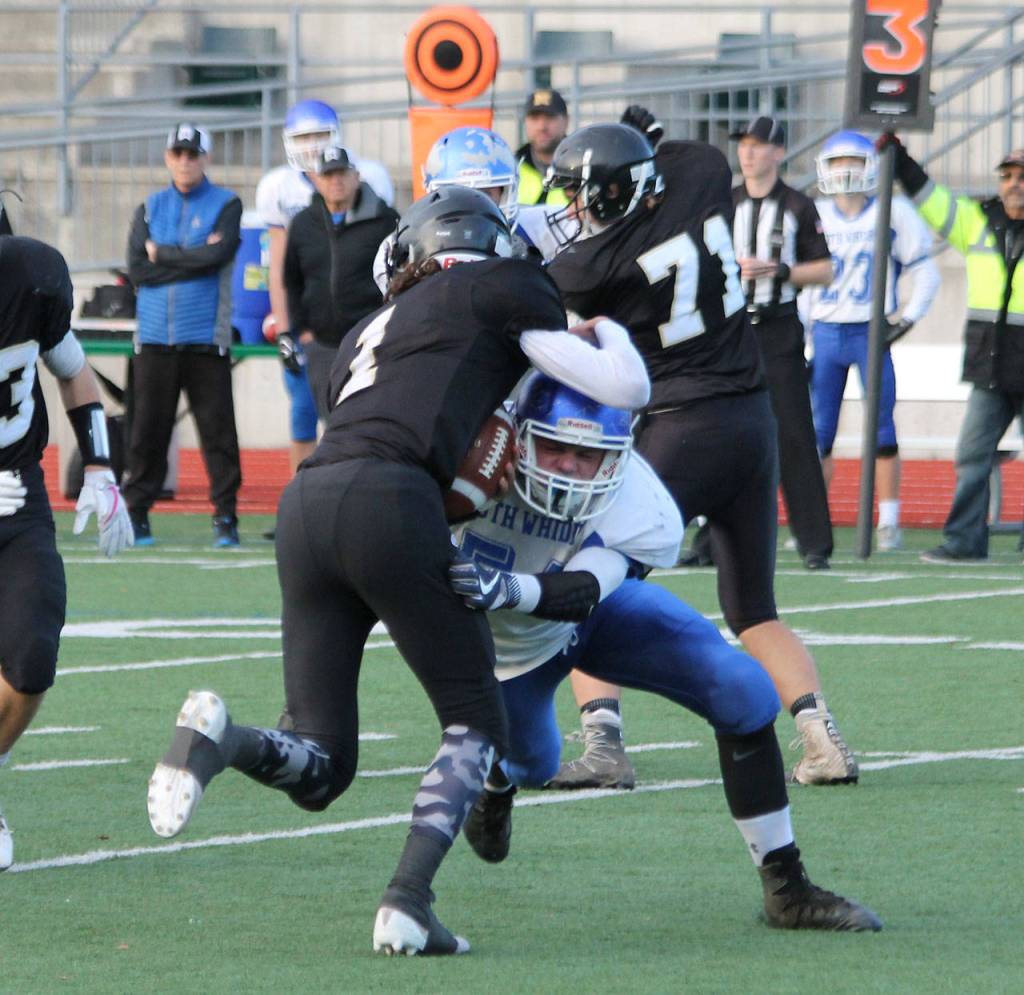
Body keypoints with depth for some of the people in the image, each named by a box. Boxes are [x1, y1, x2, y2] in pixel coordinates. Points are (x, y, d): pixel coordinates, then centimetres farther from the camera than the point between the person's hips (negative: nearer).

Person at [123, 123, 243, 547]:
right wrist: (193, 259, -6)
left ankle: (225, 516, 1)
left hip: (206, 338, -2)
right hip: (154, 337, 2)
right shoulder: (150, 208, 13)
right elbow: (137, 270, 0)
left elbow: (218, 255, -13)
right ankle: (136, 512, 7)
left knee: (218, 429, -4)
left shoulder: (225, 205, 5)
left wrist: (162, 254, -3)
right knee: (147, 429, 2)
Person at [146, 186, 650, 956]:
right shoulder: (503, 290, 16)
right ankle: (409, 901, -7)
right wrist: (608, 332, 34)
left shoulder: (369, 332, 33)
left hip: (306, 502, 5)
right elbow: (626, 388, 14)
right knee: (475, 721, 12)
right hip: (388, 507, -5)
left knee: (317, 771, 9)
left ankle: (220, 736, -22)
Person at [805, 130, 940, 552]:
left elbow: (925, 270, 6)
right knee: (817, 432, 1)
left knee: (881, 430, -3)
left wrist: (909, 317, -3)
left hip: (871, 332, -2)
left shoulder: (893, 214, 0)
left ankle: (889, 523, 5)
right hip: (825, 331, 3)